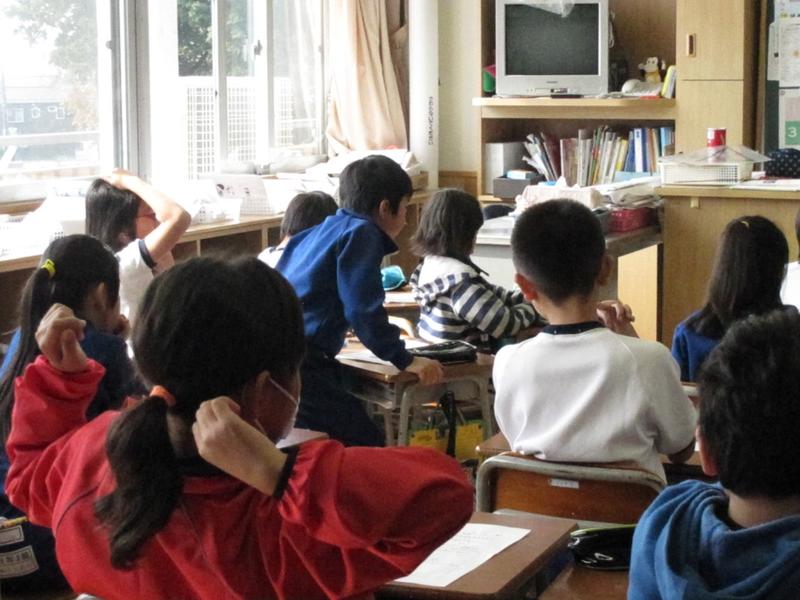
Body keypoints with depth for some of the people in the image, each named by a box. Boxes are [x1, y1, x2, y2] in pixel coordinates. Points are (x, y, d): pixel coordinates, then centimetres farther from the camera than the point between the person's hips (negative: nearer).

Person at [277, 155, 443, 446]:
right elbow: (363, 308, -13)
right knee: (367, 447, -9)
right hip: (300, 365, -10)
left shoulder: (318, 232, 23)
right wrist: (404, 359, -6)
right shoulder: (361, 232, -4)